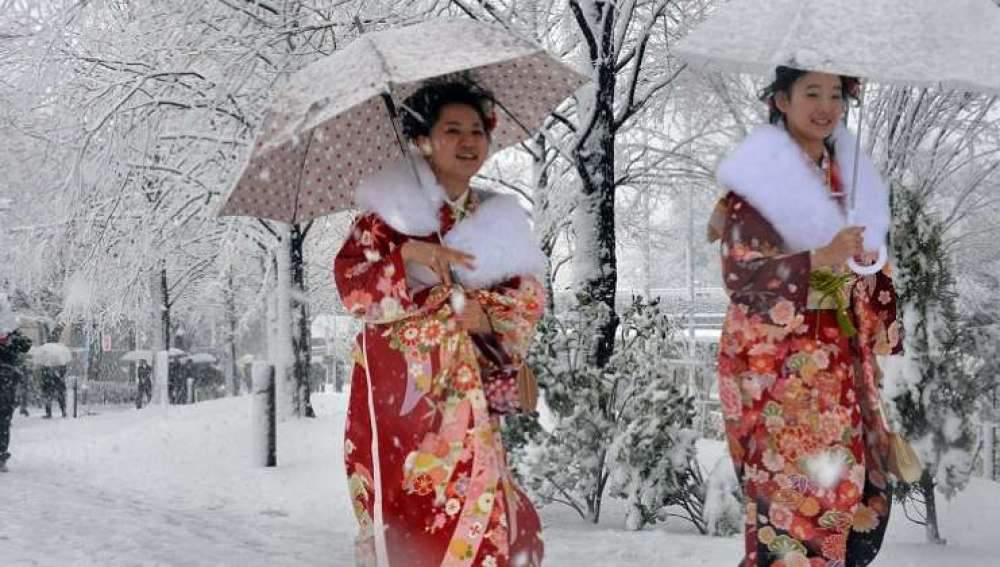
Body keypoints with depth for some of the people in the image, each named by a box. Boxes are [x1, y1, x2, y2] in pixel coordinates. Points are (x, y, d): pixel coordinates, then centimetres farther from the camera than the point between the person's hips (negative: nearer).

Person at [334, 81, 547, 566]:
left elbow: (529, 300, 7)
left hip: (464, 387, 3)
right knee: (406, 505, -4)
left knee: (474, 500, -5)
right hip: (396, 384, -3)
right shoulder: (391, 208, 1)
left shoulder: (497, 218, 10)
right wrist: (409, 254, -22)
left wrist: (484, 313, -12)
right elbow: (350, 284, -8)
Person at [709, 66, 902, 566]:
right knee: (790, 490, -5)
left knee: (857, 488, 10)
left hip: (840, 361, 7)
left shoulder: (850, 173, 9)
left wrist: (879, 338, 13)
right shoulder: (756, 178, -11)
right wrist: (819, 260, -29)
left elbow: (870, 268, 17)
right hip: (777, 362, -7)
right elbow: (739, 275, -19)